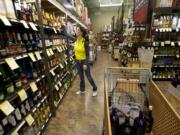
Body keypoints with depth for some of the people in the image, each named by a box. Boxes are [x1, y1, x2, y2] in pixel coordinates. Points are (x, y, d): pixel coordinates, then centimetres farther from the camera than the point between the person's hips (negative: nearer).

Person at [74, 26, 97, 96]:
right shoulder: (76, 40, -1)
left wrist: (85, 64, -20)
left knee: (88, 77, 6)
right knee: (81, 77, 18)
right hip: (78, 61, 6)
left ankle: (95, 89, 28)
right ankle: (82, 90, 37)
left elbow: (87, 54, -16)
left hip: (84, 61, -5)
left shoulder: (85, 42, -18)